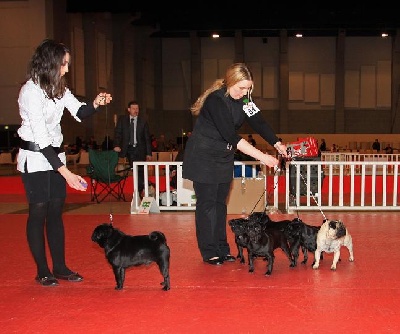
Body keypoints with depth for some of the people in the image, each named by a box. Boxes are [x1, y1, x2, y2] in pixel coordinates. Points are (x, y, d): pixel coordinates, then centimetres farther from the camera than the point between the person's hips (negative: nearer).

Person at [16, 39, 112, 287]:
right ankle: (42, 271, 8)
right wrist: (66, 173, -27)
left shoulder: (58, 87, 4)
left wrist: (96, 104, -13)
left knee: (56, 211, 9)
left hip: (54, 155, 8)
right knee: (38, 212, -1)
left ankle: (60, 267, 16)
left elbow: (79, 112, 11)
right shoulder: (31, 91, -21)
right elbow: (41, 138, -25)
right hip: (35, 158, -7)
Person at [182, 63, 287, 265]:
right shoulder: (215, 100, -28)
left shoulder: (242, 97, -4)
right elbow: (231, 136, -33)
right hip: (203, 157, -7)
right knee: (207, 203, -2)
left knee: (220, 203, 11)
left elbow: (258, 122, -8)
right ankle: (209, 252, 5)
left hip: (224, 157, 7)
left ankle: (222, 249, 17)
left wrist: (277, 144, -24)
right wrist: (262, 157, -35)